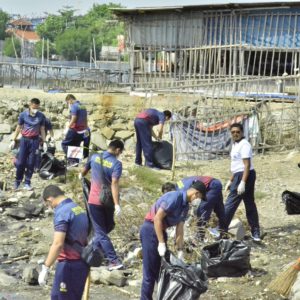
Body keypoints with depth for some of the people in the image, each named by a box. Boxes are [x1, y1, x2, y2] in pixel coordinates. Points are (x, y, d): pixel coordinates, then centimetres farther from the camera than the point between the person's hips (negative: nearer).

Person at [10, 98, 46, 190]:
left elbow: (42, 129, 7)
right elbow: (18, 128, 4)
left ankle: (27, 183, 11)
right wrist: (14, 140, 3)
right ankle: (18, 181, 14)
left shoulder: (41, 116, -1)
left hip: (35, 140, 1)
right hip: (24, 139, -1)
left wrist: (44, 142, 3)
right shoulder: (23, 114, -4)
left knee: (31, 163, 2)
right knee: (20, 162, -2)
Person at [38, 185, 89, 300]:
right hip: (82, 263, 9)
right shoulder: (80, 209, 12)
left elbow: (58, 244, -22)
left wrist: (45, 268, -21)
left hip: (69, 264, -9)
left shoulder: (61, 212, -14)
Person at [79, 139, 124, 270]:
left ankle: (113, 260, -5)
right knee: (108, 226, 24)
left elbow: (84, 171, 17)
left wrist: (81, 176, 42)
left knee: (100, 231, 1)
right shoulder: (116, 163, -10)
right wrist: (117, 204, -27)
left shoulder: (94, 157, -1)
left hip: (94, 200, 1)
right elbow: (114, 184, -22)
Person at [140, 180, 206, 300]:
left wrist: (180, 251, 7)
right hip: (150, 230, -9)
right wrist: (161, 243, -20)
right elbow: (157, 218, -23)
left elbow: (179, 229, 11)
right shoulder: (175, 197, -20)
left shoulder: (185, 205, 9)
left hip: (161, 230, 9)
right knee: (150, 271, -6)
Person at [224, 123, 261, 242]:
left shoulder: (244, 145, -15)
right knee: (250, 205, 11)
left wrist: (242, 182, -27)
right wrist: (230, 180, 21)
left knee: (230, 204, -7)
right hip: (240, 176, 10)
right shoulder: (235, 145, 15)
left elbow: (247, 165, -21)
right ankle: (256, 234, 14)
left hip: (245, 175, -10)